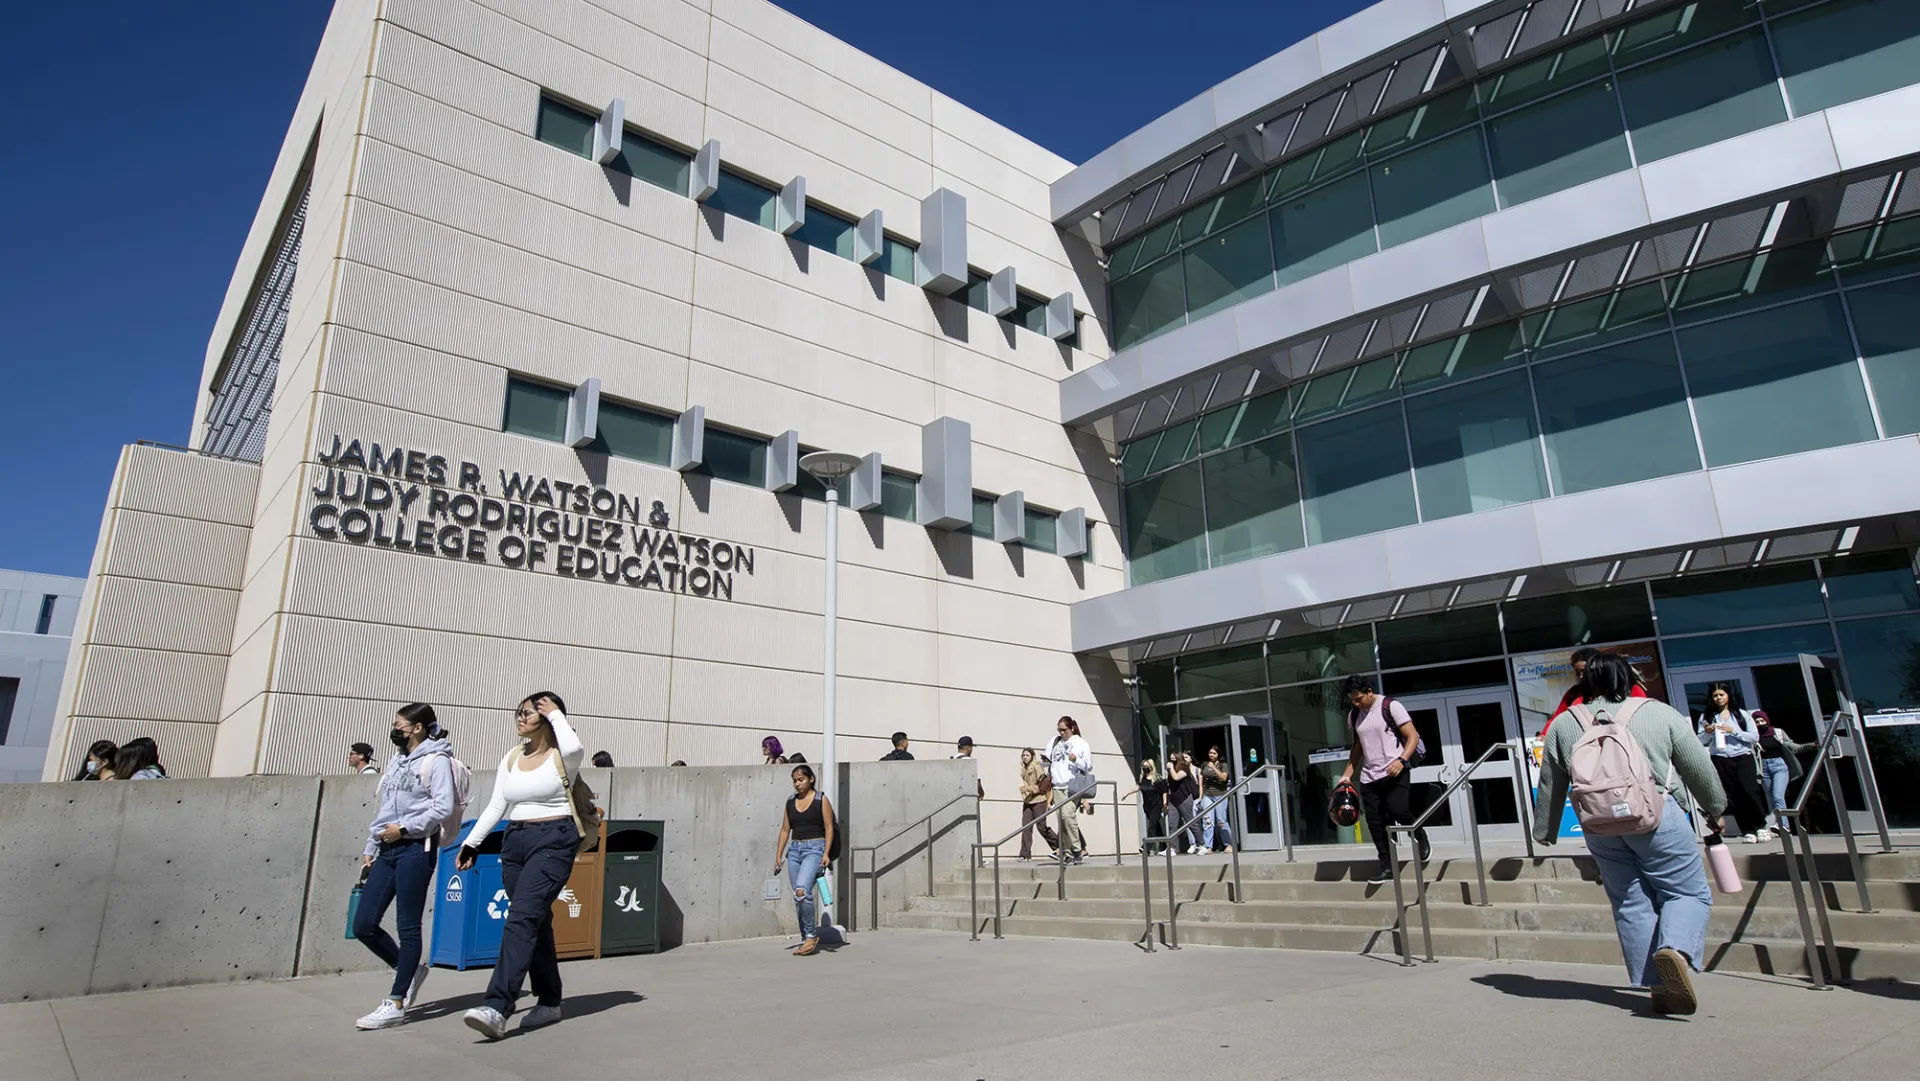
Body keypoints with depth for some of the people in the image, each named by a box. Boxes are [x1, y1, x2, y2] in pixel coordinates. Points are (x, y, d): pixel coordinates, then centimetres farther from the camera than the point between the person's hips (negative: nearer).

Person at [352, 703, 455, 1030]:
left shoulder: (436, 760, -5)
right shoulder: (396, 761, 20)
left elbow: (443, 807, -15)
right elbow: (383, 810, 22)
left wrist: (405, 828, -18)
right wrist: (369, 850, 19)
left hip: (416, 848, -8)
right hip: (387, 850, 9)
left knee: (407, 927, -3)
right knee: (363, 924, 5)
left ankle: (396, 1004, 4)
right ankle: (409, 971, 25)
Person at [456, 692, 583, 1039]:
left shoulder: (560, 757, -5)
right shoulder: (512, 759, 13)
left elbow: (574, 748, -31)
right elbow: (495, 807, 15)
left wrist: (555, 713, -16)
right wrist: (471, 843, 8)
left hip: (553, 842, -7)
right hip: (515, 842, 7)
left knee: (521, 918, -18)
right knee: (536, 922, 12)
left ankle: (497, 1009, -21)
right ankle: (549, 1002, 23)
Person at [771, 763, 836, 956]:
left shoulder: (821, 800, -2)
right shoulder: (790, 803, 12)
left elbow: (829, 828, -4)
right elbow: (785, 830, 14)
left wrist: (826, 853, -13)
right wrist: (779, 855, 9)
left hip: (814, 848, -6)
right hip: (794, 850, 6)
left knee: (802, 891, -22)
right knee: (798, 897, 6)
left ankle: (811, 935, -8)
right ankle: (807, 940, 15)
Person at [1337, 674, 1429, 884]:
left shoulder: (1391, 707, -6)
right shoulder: (1353, 715, 11)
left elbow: (1413, 737, -9)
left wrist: (1401, 760, -25)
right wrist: (1347, 775, 13)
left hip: (1394, 773, -6)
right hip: (1368, 778, 6)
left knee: (1398, 811, -20)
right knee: (1375, 822, 1)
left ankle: (1420, 836, 11)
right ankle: (1387, 865, 11)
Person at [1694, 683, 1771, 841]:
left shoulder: (1742, 714, 9)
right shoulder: (1706, 717, 7)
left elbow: (1755, 737, 1)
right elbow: (1700, 742, 4)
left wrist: (1733, 731, -11)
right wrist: (1707, 733, -16)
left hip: (1743, 758, -1)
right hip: (1721, 760, 1)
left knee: (1749, 791, -13)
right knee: (1733, 797, 1)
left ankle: (1761, 826, 3)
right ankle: (1748, 830, 8)